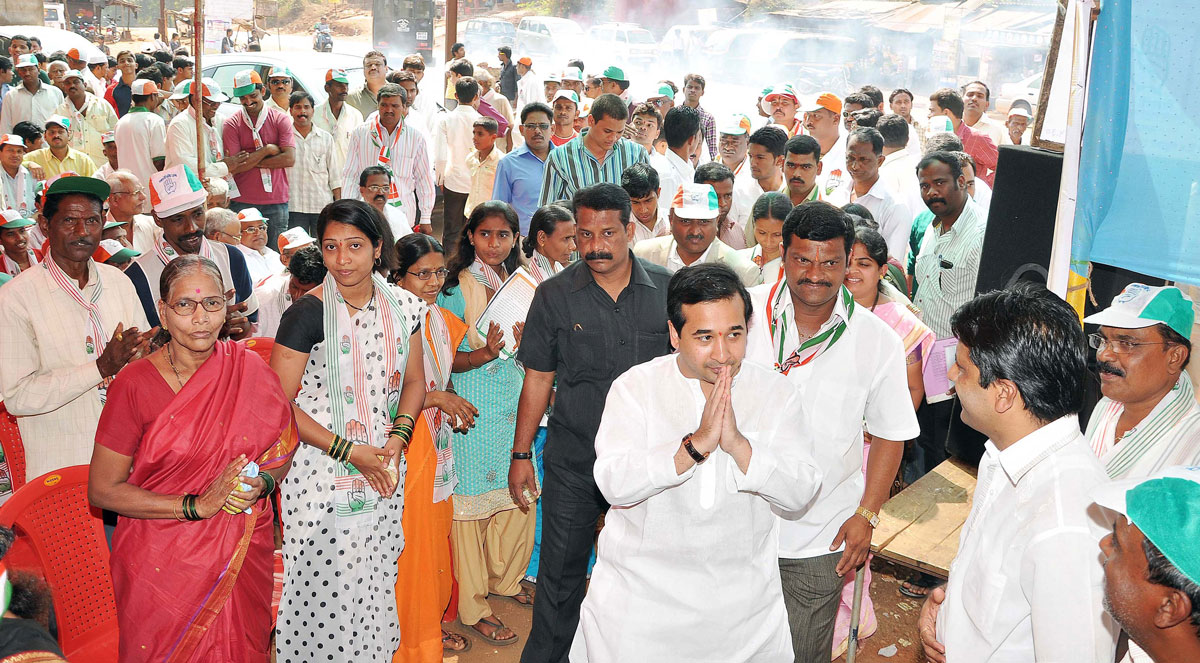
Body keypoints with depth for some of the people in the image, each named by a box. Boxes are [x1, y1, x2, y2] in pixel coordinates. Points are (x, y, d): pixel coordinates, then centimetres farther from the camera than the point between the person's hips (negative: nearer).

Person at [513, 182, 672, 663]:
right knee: (560, 572, 8)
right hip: (573, 461, 0)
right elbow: (537, 378, 2)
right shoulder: (555, 294, -3)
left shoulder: (667, 289, -3)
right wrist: (521, 454, 2)